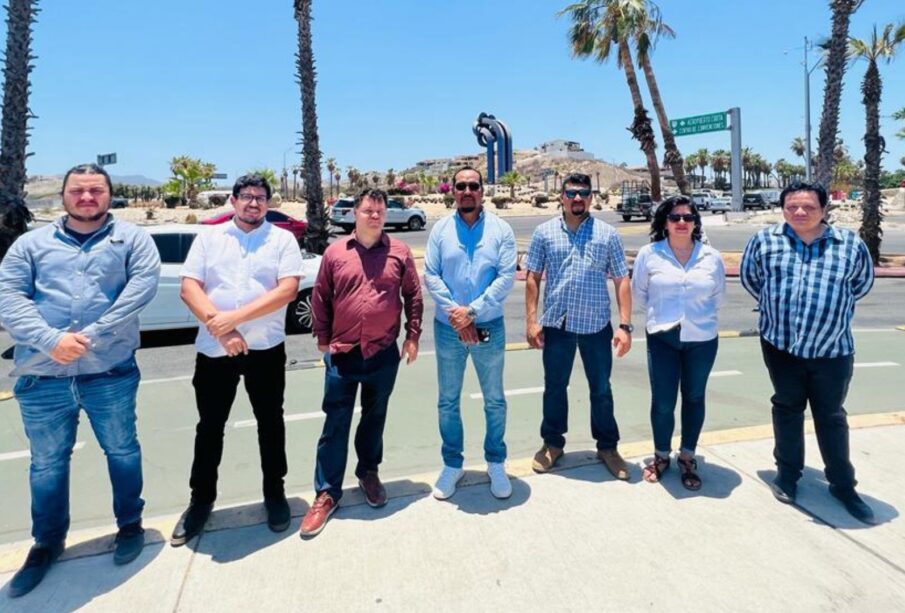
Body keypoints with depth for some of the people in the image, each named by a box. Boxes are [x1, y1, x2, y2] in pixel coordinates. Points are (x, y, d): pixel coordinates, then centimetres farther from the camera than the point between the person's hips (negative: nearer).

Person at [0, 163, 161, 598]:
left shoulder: (131, 238, 5)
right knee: (46, 463, 15)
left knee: (122, 451, 11)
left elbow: (144, 283, -11)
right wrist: (51, 339, -18)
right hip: (42, 377, 2)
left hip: (111, 372, -2)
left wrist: (93, 335, -18)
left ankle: (130, 525, 33)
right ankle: (47, 544, 35)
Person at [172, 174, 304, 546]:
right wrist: (219, 327, -17)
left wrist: (236, 316, -19)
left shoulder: (283, 239, 1)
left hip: (266, 348, -1)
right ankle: (201, 499, 29)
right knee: (209, 426, 12)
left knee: (270, 422, 12)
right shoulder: (208, 238, 7)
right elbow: (189, 288, -2)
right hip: (213, 348, 2)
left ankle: (274, 492, 29)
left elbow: (288, 289, -12)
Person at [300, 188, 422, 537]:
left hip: (384, 354, 1)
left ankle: (369, 473, 37)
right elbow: (320, 298, 6)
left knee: (375, 419, 16)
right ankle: (327, 493, 16)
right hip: (341, 354, 0)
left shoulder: (400, 252, 0)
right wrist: (322, 338, 5)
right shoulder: (335, 252, 1)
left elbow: (413, 296, 4)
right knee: (335, 425, 4)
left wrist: (413, 336, 1)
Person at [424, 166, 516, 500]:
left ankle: (496, 464, 30)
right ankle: (452, 464, 30)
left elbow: (506, 277, -10)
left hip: (489, 328, -1)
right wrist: (456, 315, -15)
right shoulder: (440, 229, 1)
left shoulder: (500, 229, -2)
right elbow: (430, 275, -5)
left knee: (494, 401, 12)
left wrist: (472, 311, -17)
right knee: (447, 402, 12)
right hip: (447, 329, 1)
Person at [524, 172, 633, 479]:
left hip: (596, 325, 0)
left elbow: (621, 281, 2)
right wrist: (531, 320, -4)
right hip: (556, 325, 0)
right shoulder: (544, 232, 3)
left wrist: (625, 325, -5)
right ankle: (552, 443, 31)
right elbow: (533, 278, 4)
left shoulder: (607, 234, 2)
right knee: (554, 387, 13)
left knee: (601, 390, 11)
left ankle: (607, 446, 30)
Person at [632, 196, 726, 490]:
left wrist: (700, 315, 13)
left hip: (702, 338, 2)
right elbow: (639, 293, 6)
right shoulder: (649, 254, -6)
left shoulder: (712, 257, -1)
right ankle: (661, 455, 25)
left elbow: (718, 295, 13)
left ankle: (687, 457, 31)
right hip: (662, 338, -2)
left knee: (694, 398, 13)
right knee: (662, 402, 1)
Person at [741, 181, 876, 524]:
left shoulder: (850, 244, -5)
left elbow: (862, 283, 12)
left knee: (831, 417, 12)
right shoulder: (765, 240, -5)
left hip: (832, 349, 0)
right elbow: (749, 278, 11)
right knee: (787, 409, 15)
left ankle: (842, 485, 29)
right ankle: (787, 473, 31)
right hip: (780, 345, 0)